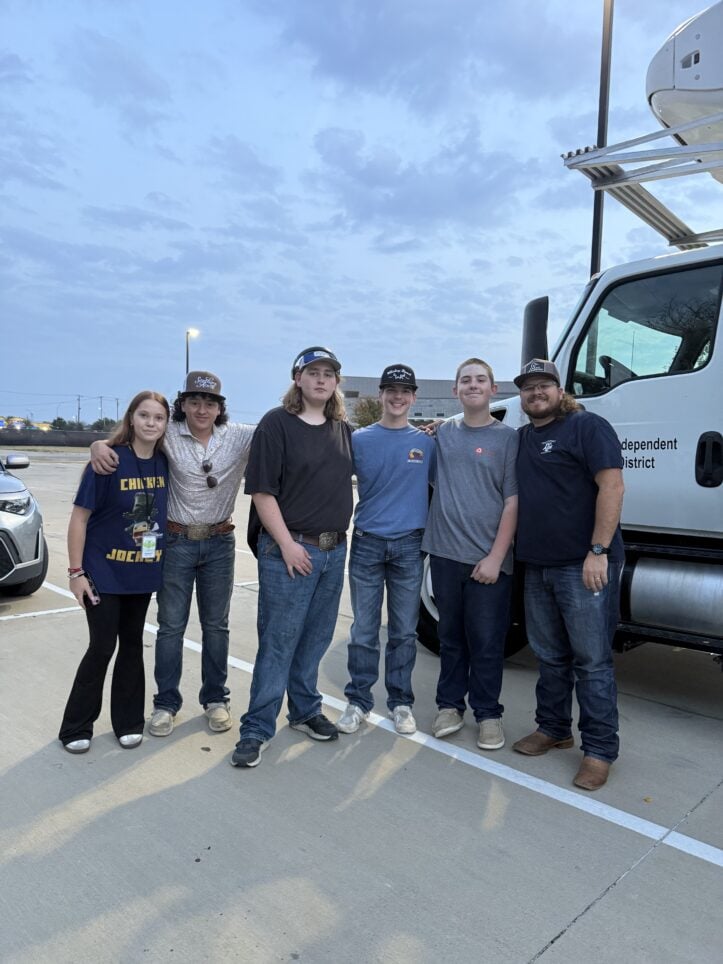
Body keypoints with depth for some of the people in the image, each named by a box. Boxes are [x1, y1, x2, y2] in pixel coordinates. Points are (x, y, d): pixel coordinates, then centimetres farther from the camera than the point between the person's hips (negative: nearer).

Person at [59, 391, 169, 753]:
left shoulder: (164, 463, -2)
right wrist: (76, 572, -13)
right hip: (103, 572, -4)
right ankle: (76, 727, 20)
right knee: (102, 646, 1)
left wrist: (165, 561, 8)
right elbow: (79, 518, -12)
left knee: (132, 644, 13)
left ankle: (128, 722, 27)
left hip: (142, 572, 5)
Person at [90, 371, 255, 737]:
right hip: (177, 541, -1)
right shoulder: (169, 435, -7)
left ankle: (215, 699, 28)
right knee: (171, 625, 8)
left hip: (220, 542, 1)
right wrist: (99, 443, -19)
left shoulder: (240, 437, -6)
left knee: (216, 625, 13)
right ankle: (166, 703, 24)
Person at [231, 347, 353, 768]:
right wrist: (287, 544, -15)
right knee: (278, 641, -1)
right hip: (289, 548, -5)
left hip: (334, 548, 6)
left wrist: (342, 535, 12)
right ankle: (257, 729, 11)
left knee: (315, 638, 15)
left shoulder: (344, 430, 10)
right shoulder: (277, 423, -7)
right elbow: (262, 491, -11)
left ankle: (306, 711, 32)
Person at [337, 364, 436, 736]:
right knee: (364, 631, 6)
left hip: (409, 545, 1)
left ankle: (401, 702, 23)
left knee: (404, 631, 9)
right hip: (367, 543, 0)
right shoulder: (360, 439, 2)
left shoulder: (427, 442, 5)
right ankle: (359, 700, 20)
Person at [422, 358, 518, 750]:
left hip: (488, 558, -3)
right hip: (445, 553, 3)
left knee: (486, 640, 4)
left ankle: (488, 713, 20)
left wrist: (495, 557, -12)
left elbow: (512, 503, -6)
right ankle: (450, 704, 28)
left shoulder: (507, 437, -1)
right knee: (450, 635, 14)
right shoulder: (442, 432, 9)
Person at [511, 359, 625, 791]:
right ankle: (553, 728, 31)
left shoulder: (587, 427, -6)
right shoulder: (523, 437, 16)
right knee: (550, 655, 16)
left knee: (591, 659, 0)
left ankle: (600, 749, 12)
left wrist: (598, 551, -20)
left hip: (584, 564, -7)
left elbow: (611, 486, -14)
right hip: (538, 565, 7)